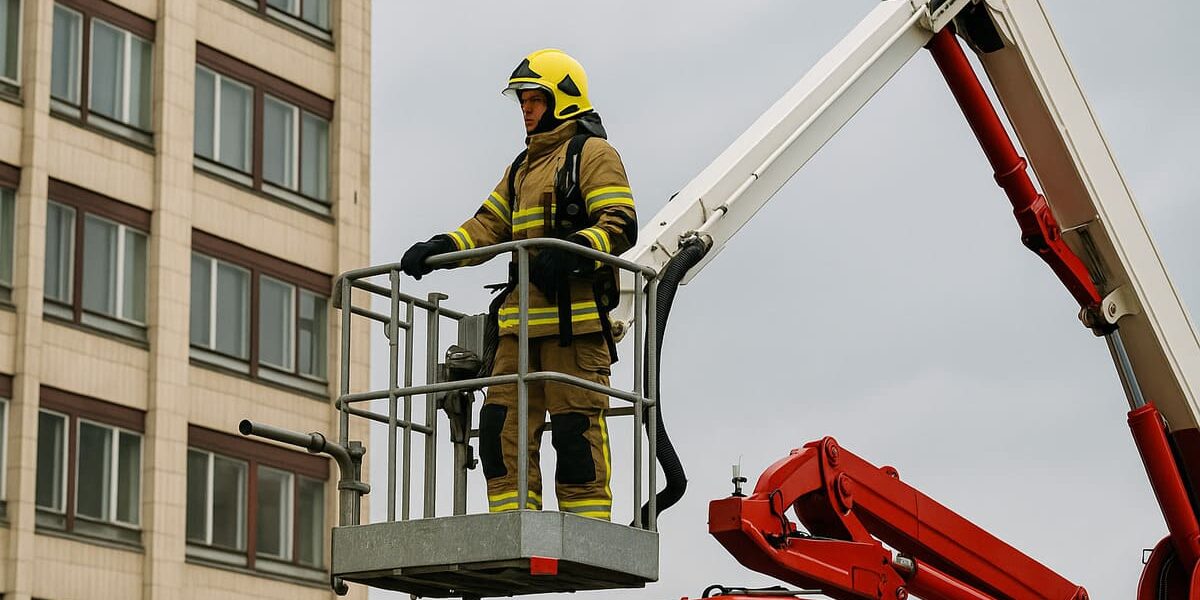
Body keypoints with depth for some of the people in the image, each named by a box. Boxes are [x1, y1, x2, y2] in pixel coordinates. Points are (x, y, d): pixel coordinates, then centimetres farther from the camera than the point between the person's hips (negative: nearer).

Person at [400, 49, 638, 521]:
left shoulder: (592, 153, 2)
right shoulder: (523, 166, 28)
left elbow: (621, 225, -10)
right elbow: (489, 225, 23)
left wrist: (571, 249, -26)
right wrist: (440, 248, 6)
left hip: (575, 313, -8)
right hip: (523, 315, 8)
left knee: (575, 426, -9)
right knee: (503, 423, 1)